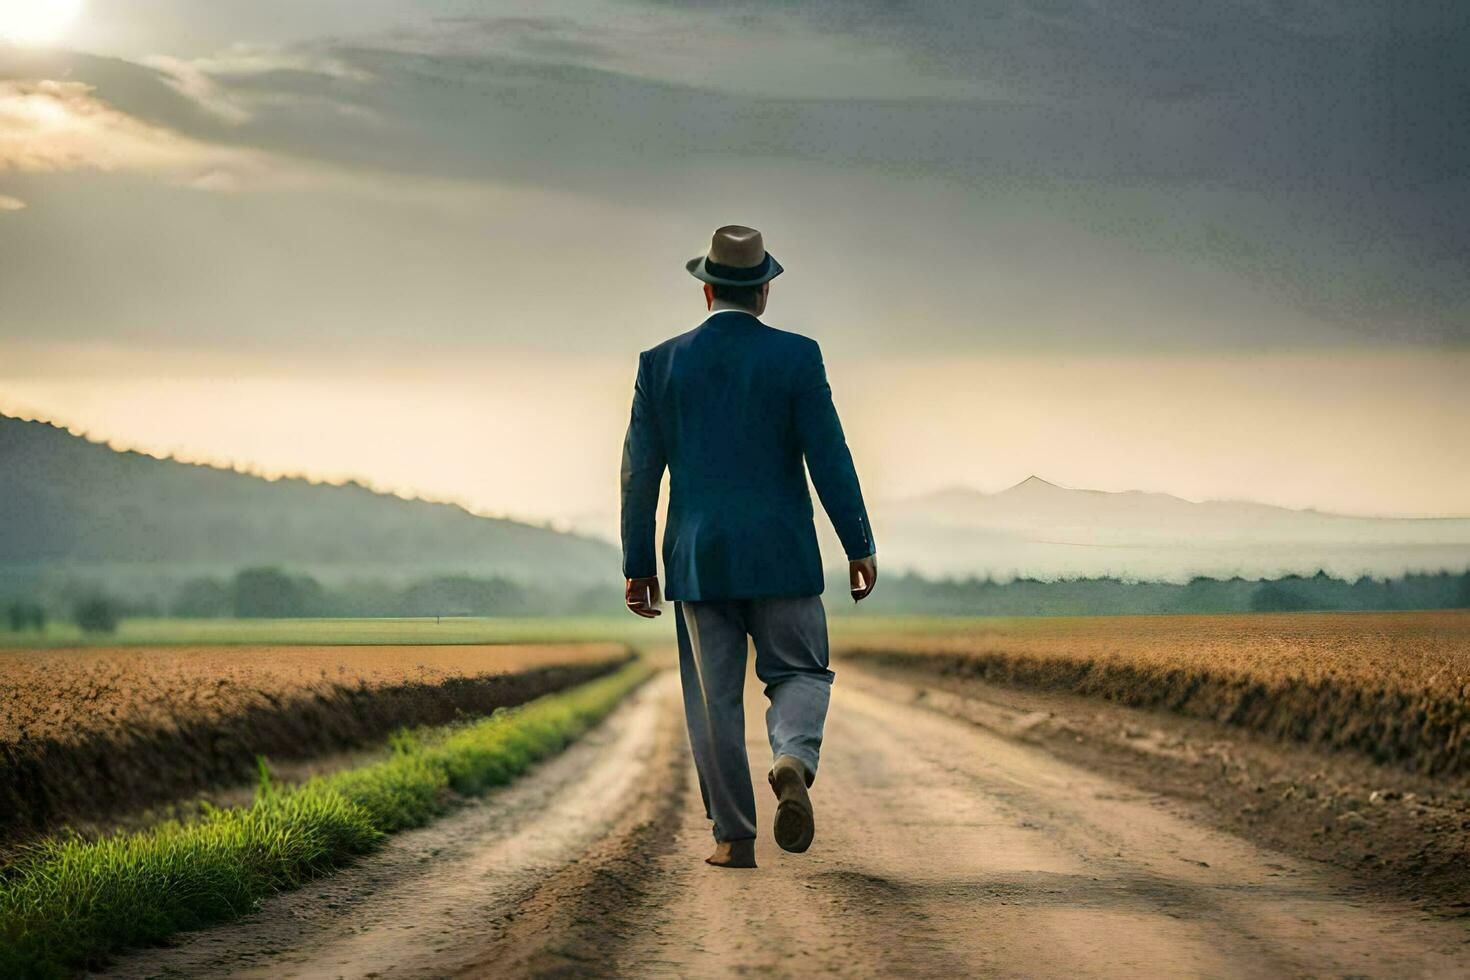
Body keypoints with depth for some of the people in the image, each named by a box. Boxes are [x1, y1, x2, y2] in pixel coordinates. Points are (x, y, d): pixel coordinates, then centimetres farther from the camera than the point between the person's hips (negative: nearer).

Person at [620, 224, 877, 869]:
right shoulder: (796, 357, -4)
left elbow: (640, 470, 2)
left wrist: (637, 565, 9)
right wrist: (860, 546, 1)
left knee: (714, 698, 8)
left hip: (698, 557, 2)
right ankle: (792, 762, -21)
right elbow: (829, 458, -6)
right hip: (781, 555, -1)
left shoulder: (661, 363, 2)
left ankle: (734, 837, 8)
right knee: (800, 675, 10)